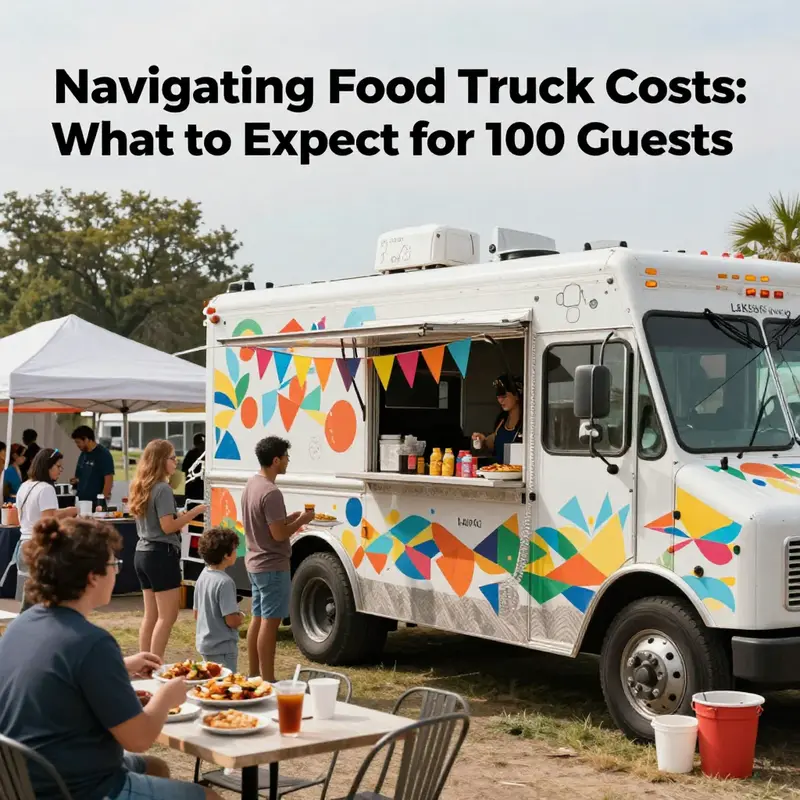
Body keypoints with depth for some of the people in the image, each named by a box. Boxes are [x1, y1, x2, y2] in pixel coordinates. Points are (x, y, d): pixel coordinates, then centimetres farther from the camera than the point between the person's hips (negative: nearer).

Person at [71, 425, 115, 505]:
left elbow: (109, 481, -13)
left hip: (96, 503, -7)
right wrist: (75, 481, 2)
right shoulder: (83, 455, 13)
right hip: (81, 502, 7)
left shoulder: (104, 455, -9)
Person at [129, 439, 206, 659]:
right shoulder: (162, 489, -15)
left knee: (151, 615, 14)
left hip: (143, 553, 9)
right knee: (167, 615, -3)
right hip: (161, 554, -9)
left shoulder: (141, 487, 12)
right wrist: (195, 511, -13)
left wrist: (180, 516, 15)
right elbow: (168, 526, -19)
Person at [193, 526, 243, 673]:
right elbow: (232, 621, -22)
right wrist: (241, 617, -2)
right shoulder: (225, 582, -21)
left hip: (204, 643, 9)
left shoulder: (203, 576, 5)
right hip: (223, 647, -9)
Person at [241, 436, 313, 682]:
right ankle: (267, 680, -1)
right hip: (273, 566, -10)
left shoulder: (251, 485, 9)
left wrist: (291, 518, 12)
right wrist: (301, 520, -8)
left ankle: (253, 675, 21)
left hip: (255, 563, 10)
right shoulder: (271, 493, -22)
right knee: (270, 622, -5)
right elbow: (279, 534, -22)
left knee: (257, 618, 14)